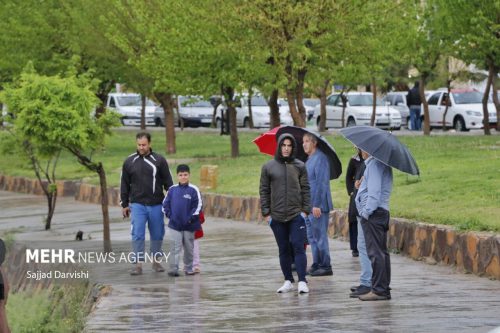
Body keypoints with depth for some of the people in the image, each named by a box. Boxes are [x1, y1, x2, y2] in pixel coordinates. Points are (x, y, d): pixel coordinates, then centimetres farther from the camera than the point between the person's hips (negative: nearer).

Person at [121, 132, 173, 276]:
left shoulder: (159, 160, 2)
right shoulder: (129, 162, 5)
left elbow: (168, 182, 5)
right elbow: (125, 185, 11)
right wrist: (124, 204, 9)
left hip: (156, 205, 0)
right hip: (137, 205, 0)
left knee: (157, 234, 8)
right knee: (137, 234, -8)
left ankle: (156, 261, 22)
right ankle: (138, 264, -7)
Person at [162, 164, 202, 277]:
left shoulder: (193, 190, -6)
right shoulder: (172, 190, 2)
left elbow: (198, 206, -7)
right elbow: (166, 204, 8)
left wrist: (191, 218, -12)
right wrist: (169, 215, -3)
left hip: (189, 225, -1)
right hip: (175, 225, 1)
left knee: (189, 248, 11)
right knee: (175, 248, -5)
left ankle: (188, 268, 23)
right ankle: (173, 269, -6)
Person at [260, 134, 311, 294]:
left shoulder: (299, 166, 4)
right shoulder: (268, 167, 5)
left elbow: (305, 189, 5)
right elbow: (264, 190, 7)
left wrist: (305, 210, -3)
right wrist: (266, 212, 1)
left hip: (296, 215, -2)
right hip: (277, 216, 2)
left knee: (298, 247, -8)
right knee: (283, 249, 8)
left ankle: (302, 281, -8)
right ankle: (288, 281, 16)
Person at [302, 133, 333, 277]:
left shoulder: (320, 158, -15)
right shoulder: (309, 159, 16)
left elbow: (322, 182, -20)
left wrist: (317, 205, -24)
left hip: (318, 205, -10)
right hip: (309, 205, 10)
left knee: (320, 236, -5)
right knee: (312, 236, 14)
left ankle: (325, 266, -1)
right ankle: (316, 264, 20)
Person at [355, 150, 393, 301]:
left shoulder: (374, 164, -12)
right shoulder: (383, 164, 19)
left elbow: (374, 191, -19)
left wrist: (366, 212, -18)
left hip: (373, 214, -11)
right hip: (383, 211, 11)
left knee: (375, 253, -10)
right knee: (382, 252, 12)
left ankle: (378, 290, -12)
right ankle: (384, 289, 15)